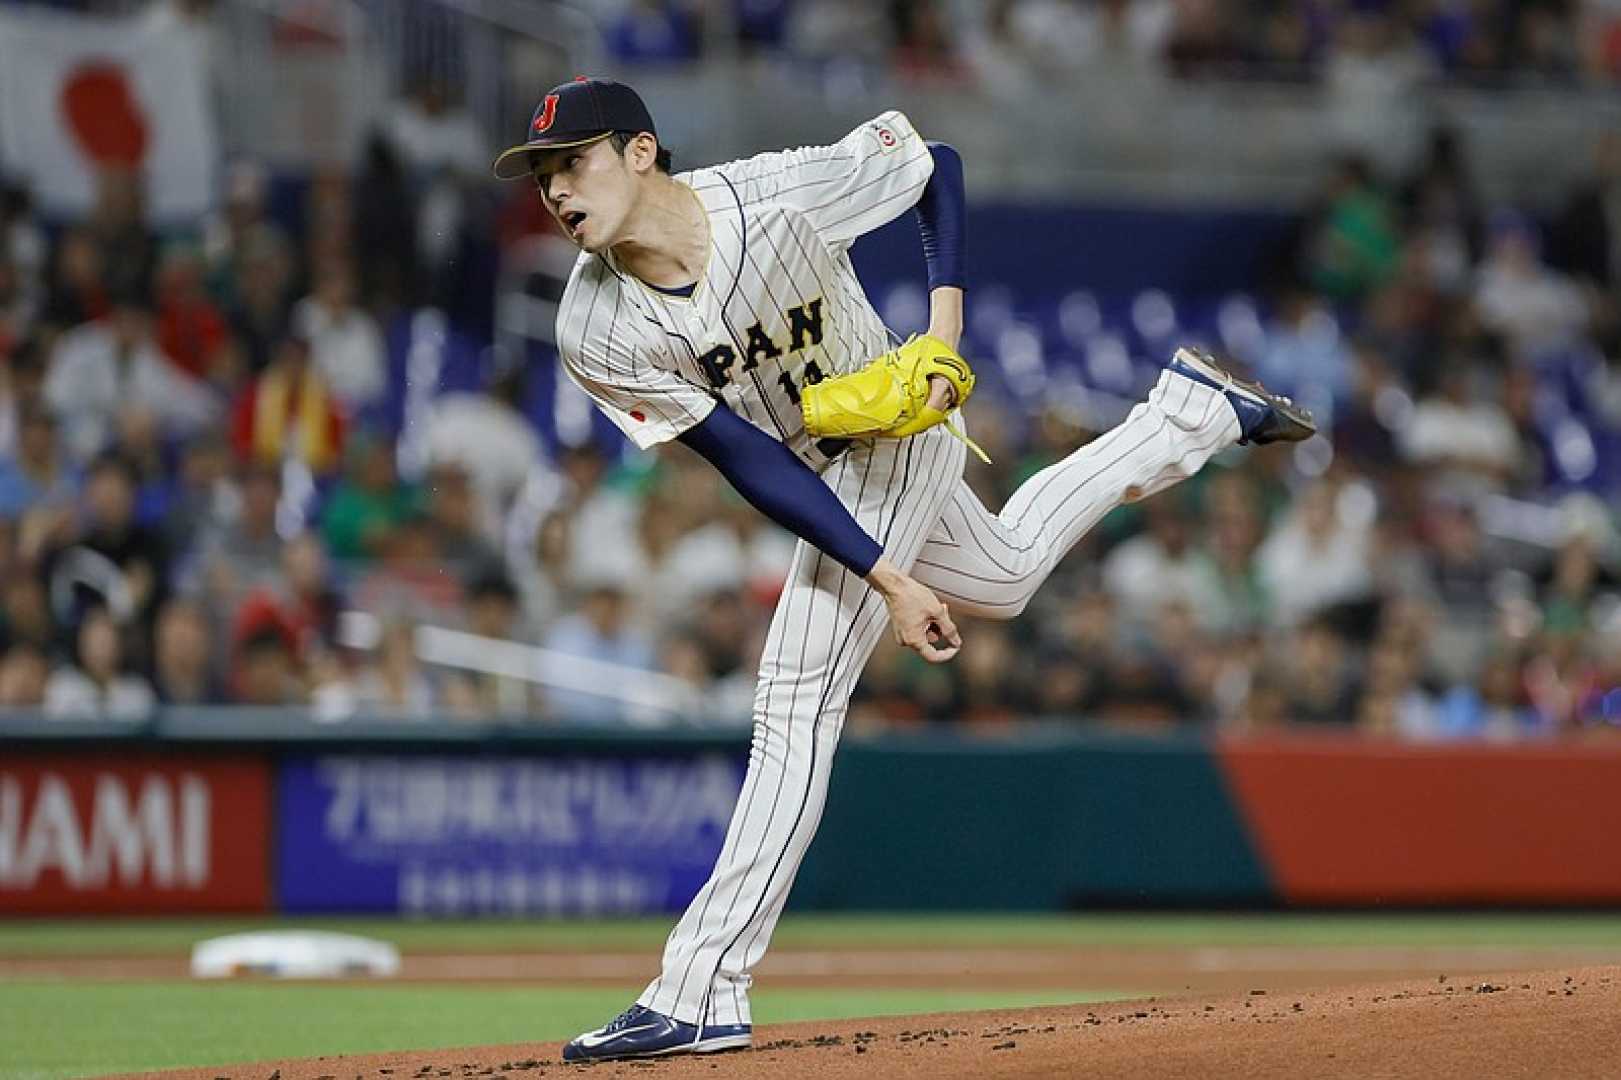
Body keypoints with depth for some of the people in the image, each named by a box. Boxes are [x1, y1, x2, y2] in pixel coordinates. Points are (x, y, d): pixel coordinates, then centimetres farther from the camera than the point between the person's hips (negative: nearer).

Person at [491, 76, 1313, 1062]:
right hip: (817, 476, 6)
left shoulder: (779, 193, -31)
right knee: (1006, 577, 28)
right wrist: (888, 577, -25)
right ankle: (1193, 411, 47)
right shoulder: (596, 335, -22)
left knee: (798, 702, -14)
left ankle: (703, 991, -13)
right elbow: (751, 464, -21)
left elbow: (936, 163, -12)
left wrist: (946, 319, -22)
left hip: (896, 436, -5)